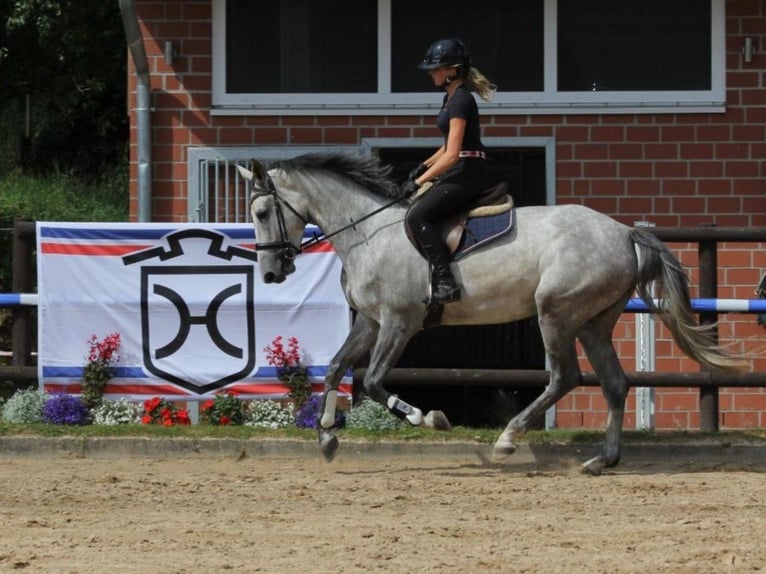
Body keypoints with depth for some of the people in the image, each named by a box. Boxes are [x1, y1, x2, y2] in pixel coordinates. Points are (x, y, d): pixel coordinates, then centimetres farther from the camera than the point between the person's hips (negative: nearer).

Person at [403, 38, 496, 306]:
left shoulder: (461, 100, -16)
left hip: (466, 174, -11)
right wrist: (423, 167, 14)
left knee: (418, 215, -23)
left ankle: (445, 283, -28)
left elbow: (452, 154, -21)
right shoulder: (452, 97, 15)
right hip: (456, 172, 11)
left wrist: (419, 181, -18)